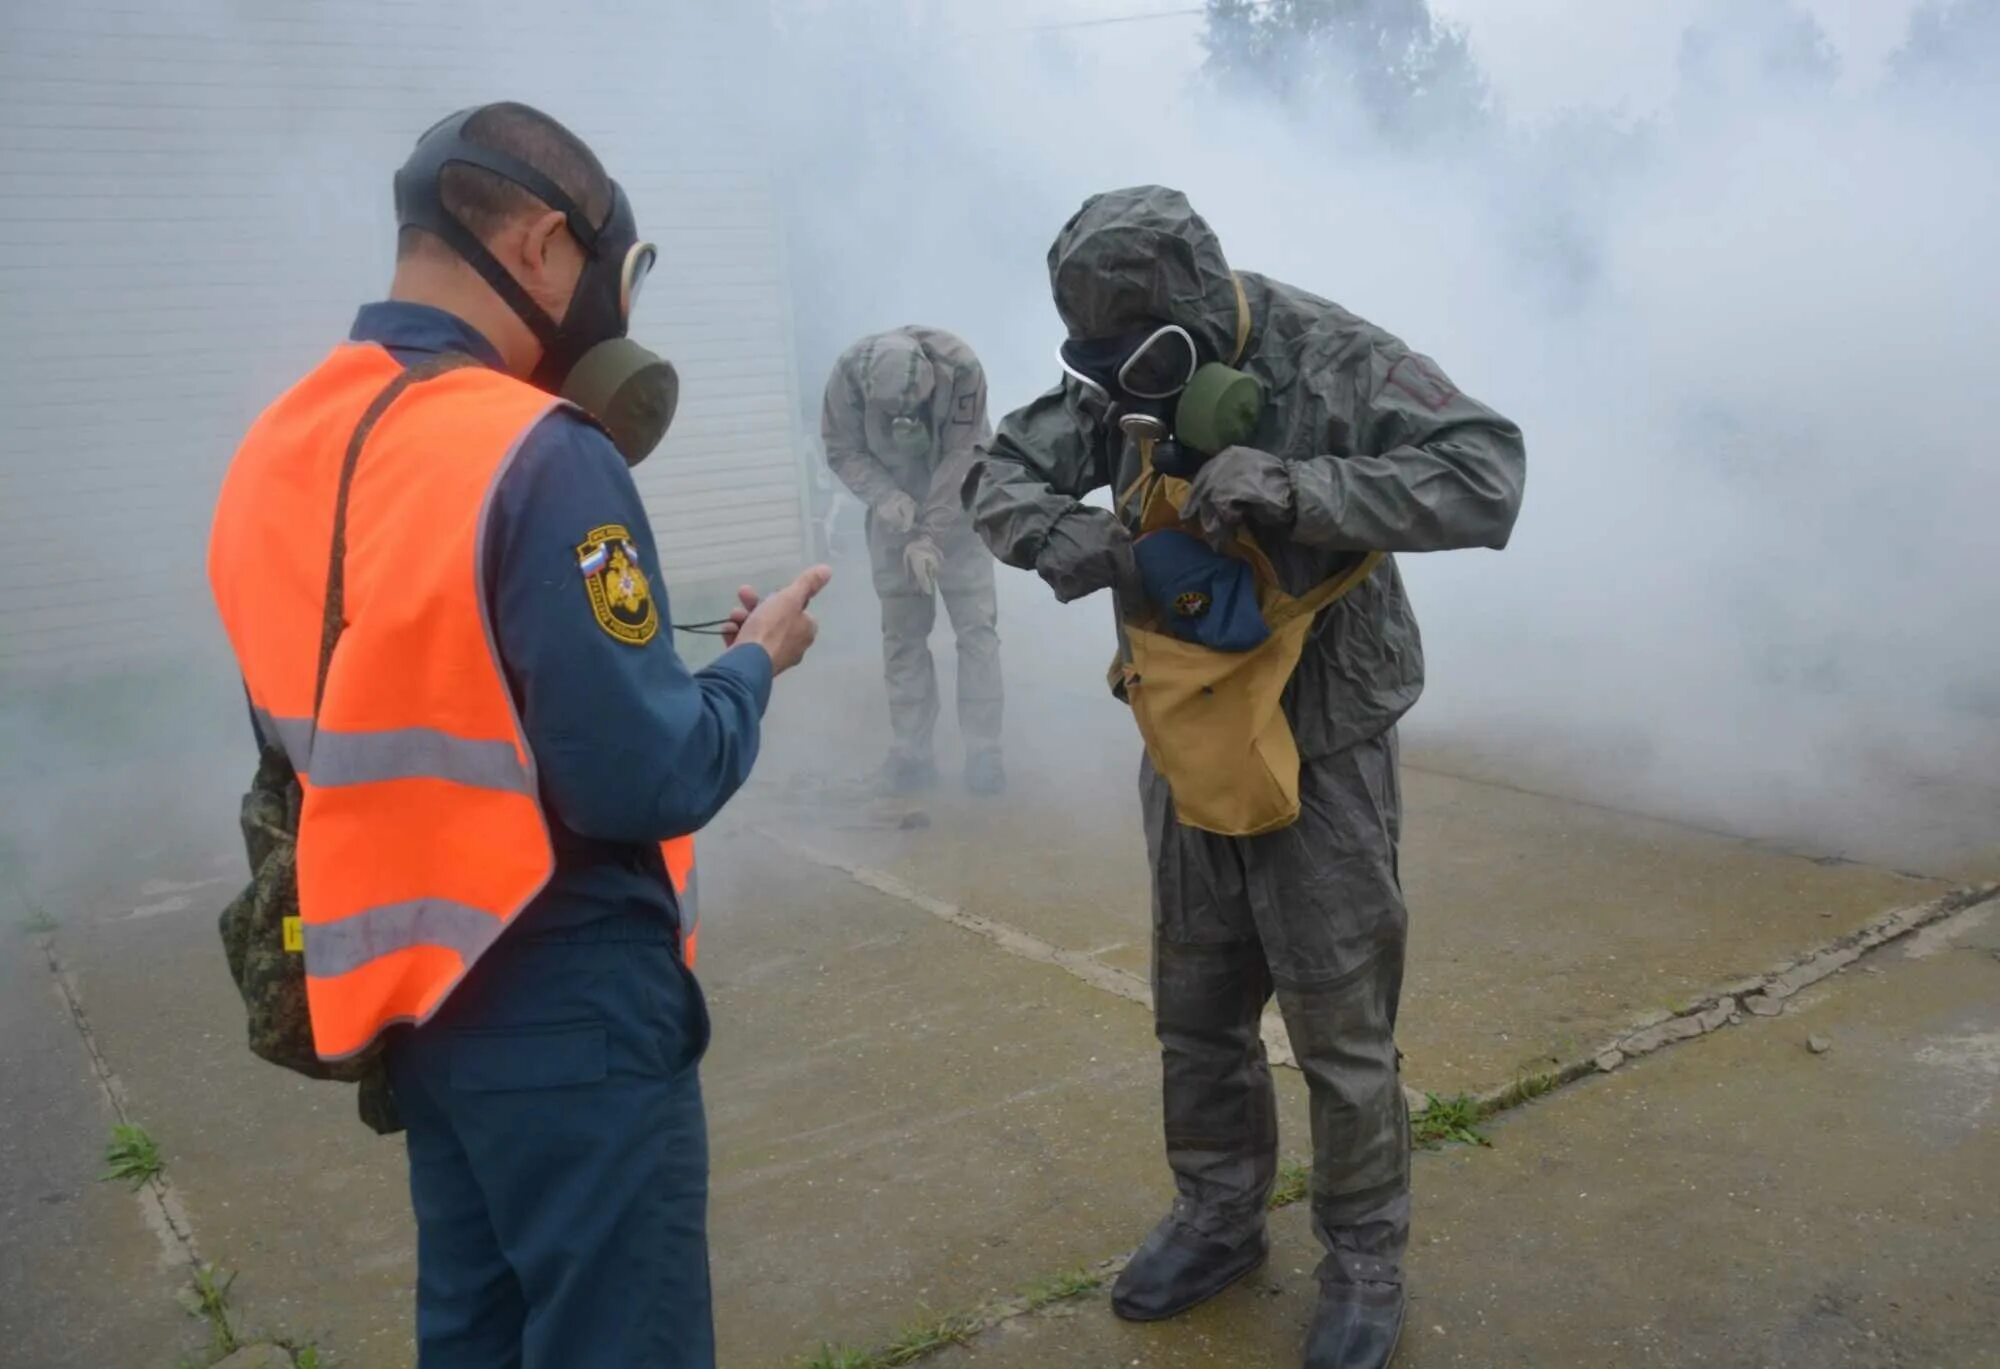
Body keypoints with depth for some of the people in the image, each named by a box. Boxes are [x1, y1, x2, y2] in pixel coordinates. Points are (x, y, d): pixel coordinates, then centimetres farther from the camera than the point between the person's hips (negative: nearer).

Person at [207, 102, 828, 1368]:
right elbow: (648, 781, -23)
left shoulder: (275, 454, 4)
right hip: (566, 1008, -8)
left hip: (411, 987, 8)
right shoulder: (538, 459, -21)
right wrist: (754, 661, -5)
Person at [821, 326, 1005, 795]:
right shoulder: (849, 373, -24)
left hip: (956, 506, -2)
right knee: (902, 630, 2)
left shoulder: (961, 368, -30)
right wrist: (884, 497, -29)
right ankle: (910, 750, 10)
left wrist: (931, 537, -26)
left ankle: (983, 749, 2)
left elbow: (961, 458, -25)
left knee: (976, 624, -5)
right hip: (895, 506, 2)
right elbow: (843, 450, -12)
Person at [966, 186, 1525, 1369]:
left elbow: (1487, 477, -28)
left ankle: (1366, 1262, 27)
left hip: (1321, 754, -5)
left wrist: (1296, 487, -38)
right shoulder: (1117, 378, -3)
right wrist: (1057, 531, -21)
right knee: (1197, 1012, 18)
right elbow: (999, 474, 3)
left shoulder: (1333, 361, -20)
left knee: (1342, 1029, 6)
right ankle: (1218, 1221, 39)